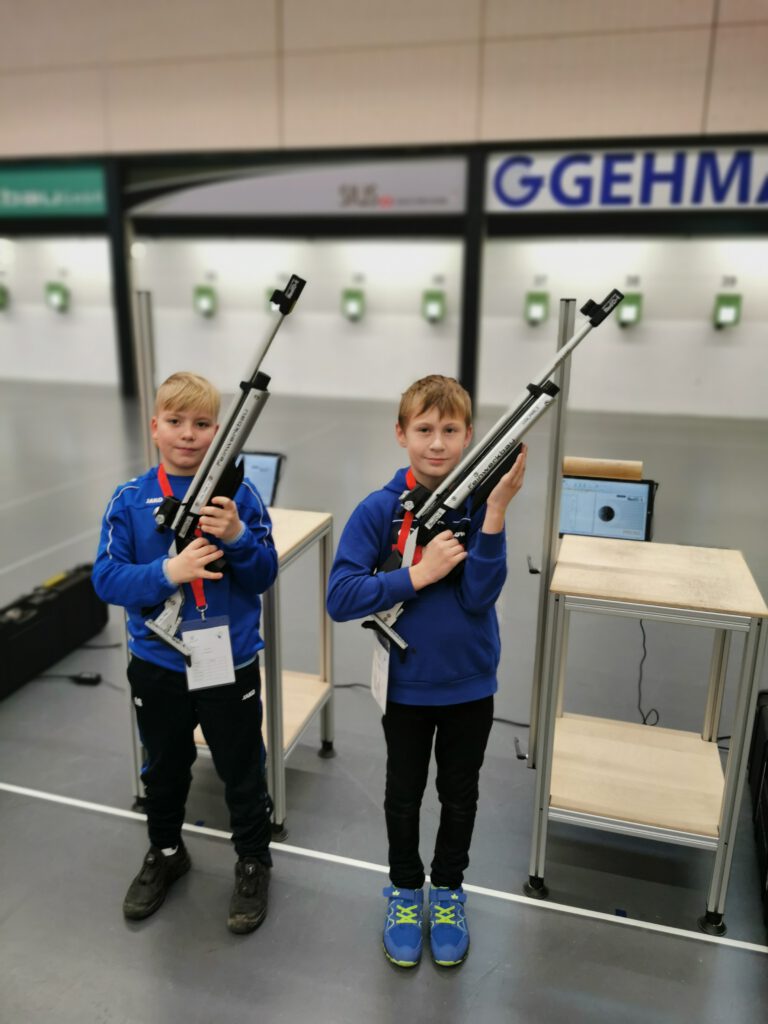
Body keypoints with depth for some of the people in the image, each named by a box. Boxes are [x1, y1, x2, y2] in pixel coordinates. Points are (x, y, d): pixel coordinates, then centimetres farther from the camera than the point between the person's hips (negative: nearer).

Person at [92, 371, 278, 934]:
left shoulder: (238, 493, -11)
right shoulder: (130, 499, -7)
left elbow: (265, 575, -8)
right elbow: (107, 578, -12)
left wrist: (237, 536, -27)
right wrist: (168, 572, -28)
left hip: (230, 664, -1)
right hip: (157, 665, 2)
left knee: (242, 772, 15)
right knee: (163, 768, 24)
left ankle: (253, 862, 41)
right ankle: (166, 853, 51)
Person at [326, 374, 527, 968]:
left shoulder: (480, 505, -12)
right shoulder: (379, 510, -15)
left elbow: (479, 596, -21)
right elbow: (340, 597, -20)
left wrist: (497, 510, -30)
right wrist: (418, 575, -28)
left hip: (470, 685, 1)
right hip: (406, 685, -1)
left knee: (459, 796, 20)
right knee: (404, 795, 19)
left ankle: (449, 889, 45)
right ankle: (404, 889, 44)